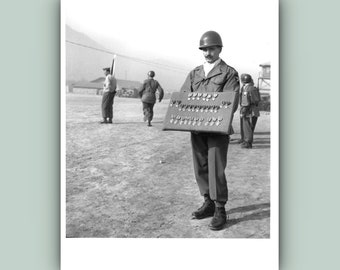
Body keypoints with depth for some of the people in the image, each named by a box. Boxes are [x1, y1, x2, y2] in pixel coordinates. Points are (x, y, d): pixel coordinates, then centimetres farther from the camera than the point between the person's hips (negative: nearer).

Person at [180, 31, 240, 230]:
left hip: (218, 128, -5)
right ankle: (209, 203, 25)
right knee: (201, 167, 9)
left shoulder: (229, 73, 0)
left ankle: (220, 211, 9)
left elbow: (231, 102, -10)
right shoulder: (194, 73, 14)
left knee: (216, 169, -5)